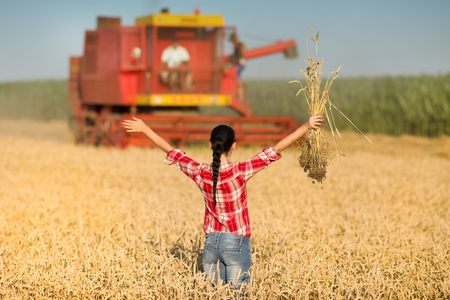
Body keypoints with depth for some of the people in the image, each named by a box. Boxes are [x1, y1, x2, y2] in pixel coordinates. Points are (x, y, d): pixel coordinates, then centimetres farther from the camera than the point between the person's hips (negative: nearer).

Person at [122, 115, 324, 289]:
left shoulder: (200, 173, -5)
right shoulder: (239, 172, -16)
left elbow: (170, 152, 6)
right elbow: (275, 150, -17)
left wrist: (144, 129, 18)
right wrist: (306, 127, -16)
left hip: (210, 244, 4)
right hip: (236, 244, -4)